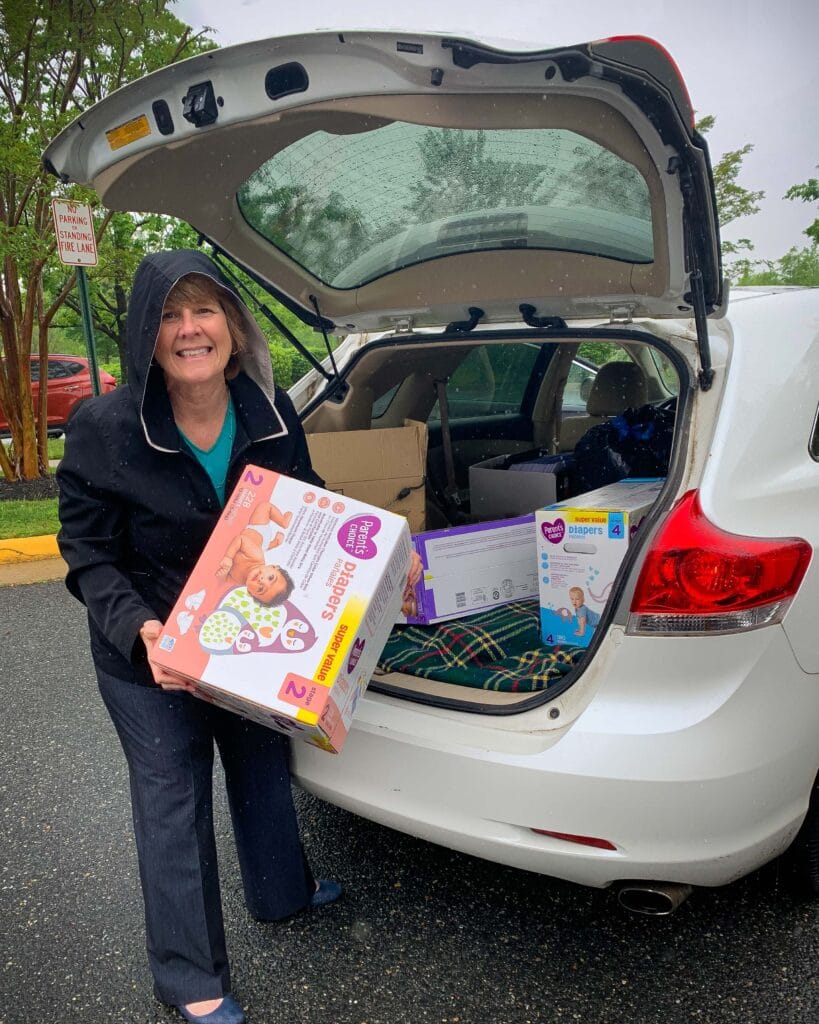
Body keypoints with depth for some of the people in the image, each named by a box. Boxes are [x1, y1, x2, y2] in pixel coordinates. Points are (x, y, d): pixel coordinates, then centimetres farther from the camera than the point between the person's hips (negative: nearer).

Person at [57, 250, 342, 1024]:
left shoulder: (271, 415, -9)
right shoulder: (103, 429, -20)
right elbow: (87, 555, -14)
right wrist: (139, 629, -28)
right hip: (149, 661, -4)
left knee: (263, 768, 23)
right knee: (174, 803, 8)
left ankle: (281, 893, 51)